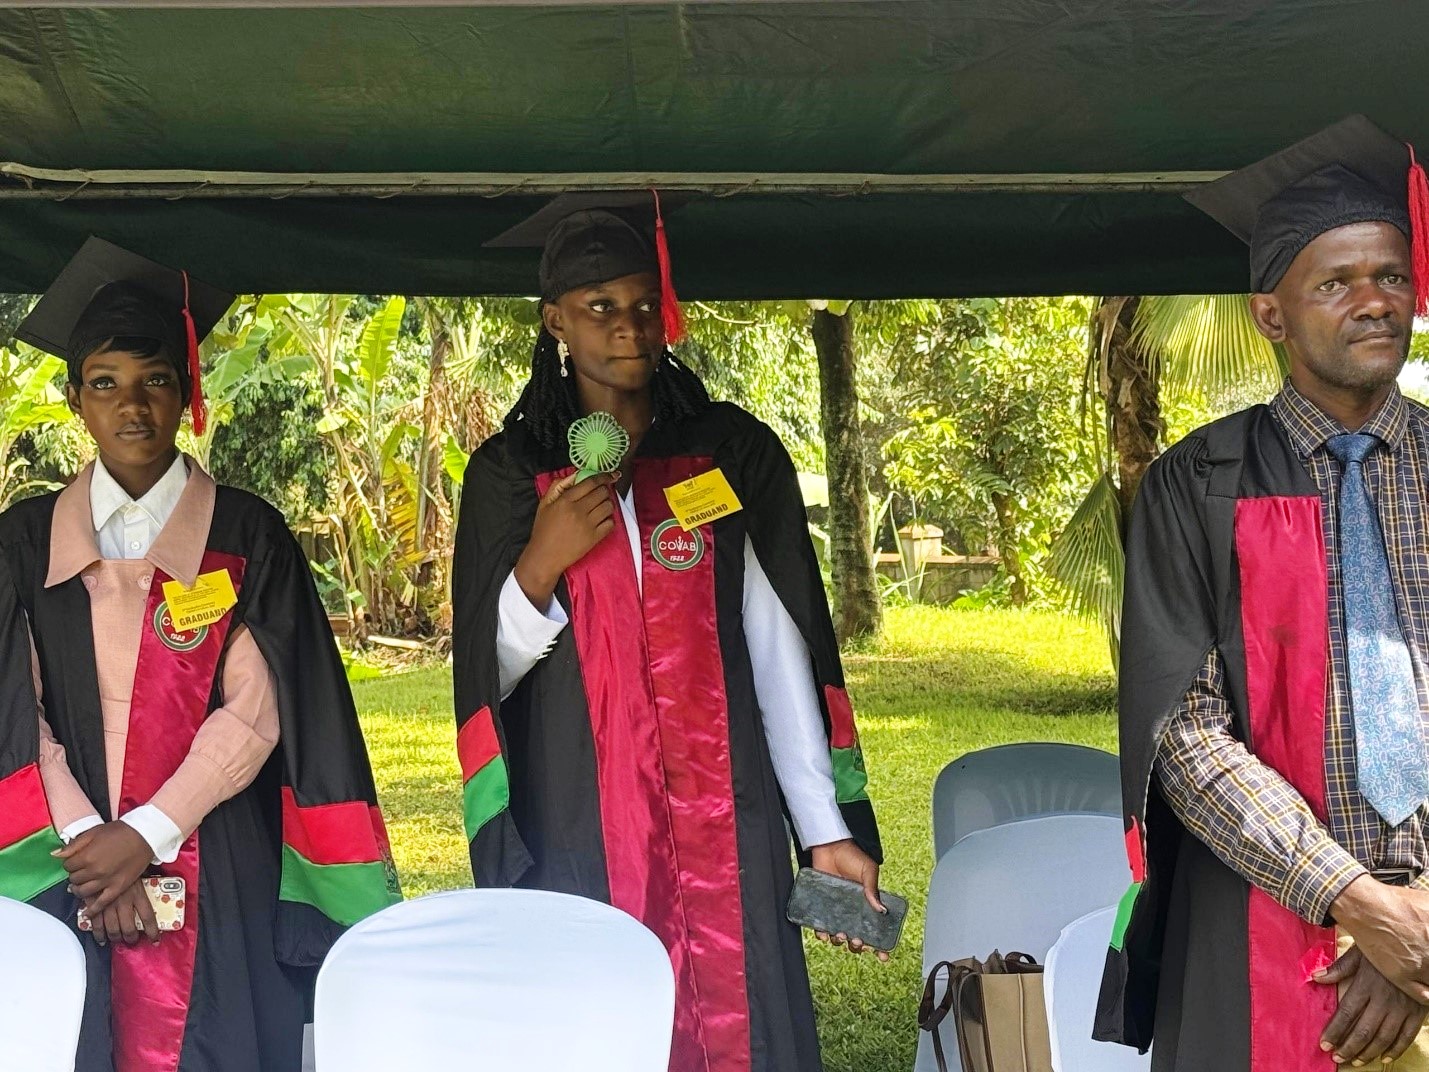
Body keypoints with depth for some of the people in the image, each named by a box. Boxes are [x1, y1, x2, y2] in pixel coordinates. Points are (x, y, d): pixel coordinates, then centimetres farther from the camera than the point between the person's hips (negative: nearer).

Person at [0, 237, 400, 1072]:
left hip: (221, 876, -1)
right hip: (70, 871, 1)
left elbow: (257, 710, -6)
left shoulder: (247, 536, 2)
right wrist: (85, 840, -11)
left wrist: (146, 832, -13)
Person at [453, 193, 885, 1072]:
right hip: (572, 826, 0)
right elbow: (486, 669, 3)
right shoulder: (510, 472, 4)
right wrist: (541, 564, -15)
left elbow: (779, 650, 0)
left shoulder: (735, 454, 3)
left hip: (720, 822, 0)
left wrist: (827, 828, -5)